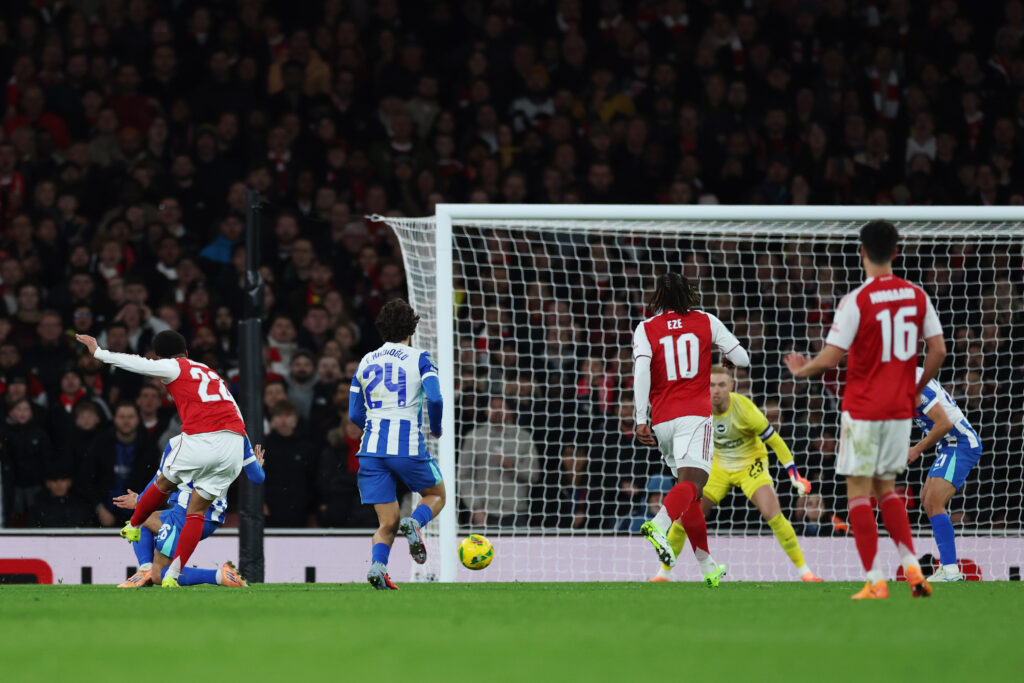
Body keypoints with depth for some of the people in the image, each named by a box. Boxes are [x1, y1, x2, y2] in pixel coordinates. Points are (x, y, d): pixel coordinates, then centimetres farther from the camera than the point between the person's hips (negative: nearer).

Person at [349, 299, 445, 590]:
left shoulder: (365, 362, 14)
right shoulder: (418, 359, 2)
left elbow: (355, 415, 15)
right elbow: (434, 398, -12)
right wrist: (436, 428, 7)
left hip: (372, 449, 3)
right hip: (408, 446, -3)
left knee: (387, 525, 8)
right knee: (436, 495, 22)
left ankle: (377, 566, -22)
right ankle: (414, 523, -12)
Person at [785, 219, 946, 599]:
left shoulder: (856, 300, -13)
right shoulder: (917, 296, 2)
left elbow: (830, 358, -15)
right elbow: (938, 350, 3)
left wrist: (801, 371, 6)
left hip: (863, 409, -5)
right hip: (901, 409, 5)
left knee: (859, 492, 2)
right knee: (886, 489, 17)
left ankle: (875, 582, -3)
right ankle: (912, 568, 3)